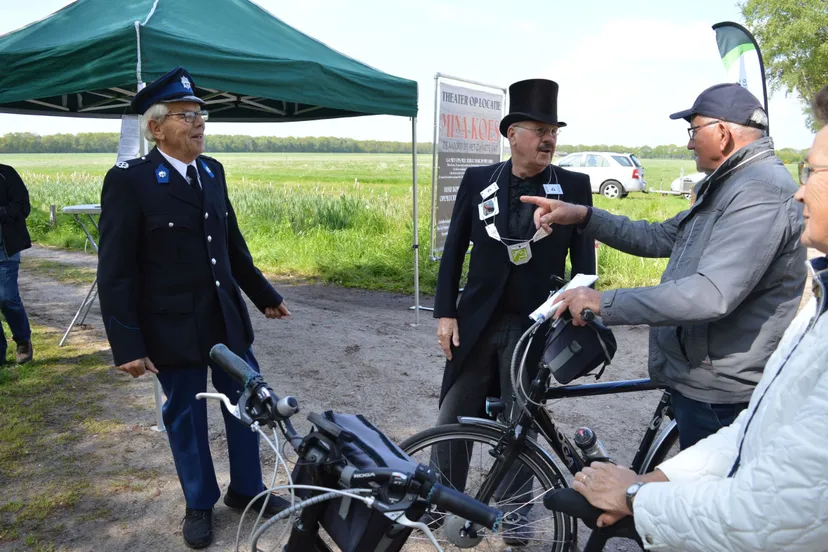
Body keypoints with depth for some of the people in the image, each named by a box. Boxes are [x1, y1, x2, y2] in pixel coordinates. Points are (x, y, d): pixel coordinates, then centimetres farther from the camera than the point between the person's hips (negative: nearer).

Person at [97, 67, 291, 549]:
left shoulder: (212, 171, 5)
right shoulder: (129, 180, -13)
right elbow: (115, 272, -13)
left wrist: (265, 296, 19)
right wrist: (127, 345, -15)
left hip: (227, 320, 5)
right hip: (172, 329, -5)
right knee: (186, 418, 12)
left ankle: (247, 489, 37)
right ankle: (200, 504, 34)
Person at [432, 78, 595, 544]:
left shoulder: (574, 186, -2)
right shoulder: (478, 180, 1)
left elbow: (584, 258, 2)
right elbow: (454, 249, 4)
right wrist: (445, 312, -1)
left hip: (534, 325, -1)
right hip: (477, 321, 1)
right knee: (452, 422, 8)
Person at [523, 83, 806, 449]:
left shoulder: (760, 192, -22)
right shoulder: (730, 185, 13)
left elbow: (712, 294, -33)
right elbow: (660, 238, 13)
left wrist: (603, 303, -31)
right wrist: (583, 216, 3)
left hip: (718, 395, -10)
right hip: (700, 380, 10)